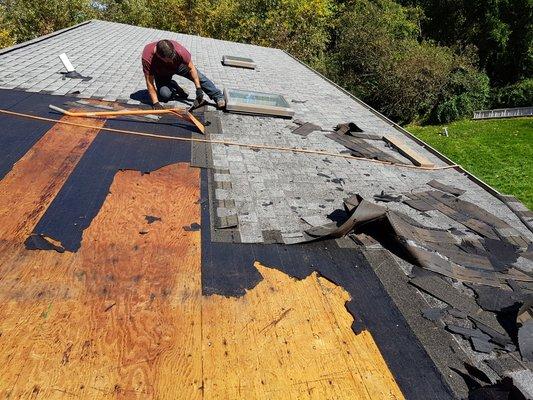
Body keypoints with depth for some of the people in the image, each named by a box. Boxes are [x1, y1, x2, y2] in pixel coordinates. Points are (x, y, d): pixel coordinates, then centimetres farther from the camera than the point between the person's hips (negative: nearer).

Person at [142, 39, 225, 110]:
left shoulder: (179, 50, -38)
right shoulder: (147, 58, -39)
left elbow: (191, 68, -26)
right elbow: (149, 82, -33)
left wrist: (199, 88, -28)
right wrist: (155, 103, -37)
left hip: (178, 65, 1)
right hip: (161, 74, -1)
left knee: (198, 76, -14)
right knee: (165, 95, -24)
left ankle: (218, 97, -3)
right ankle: (174, 87, 9)